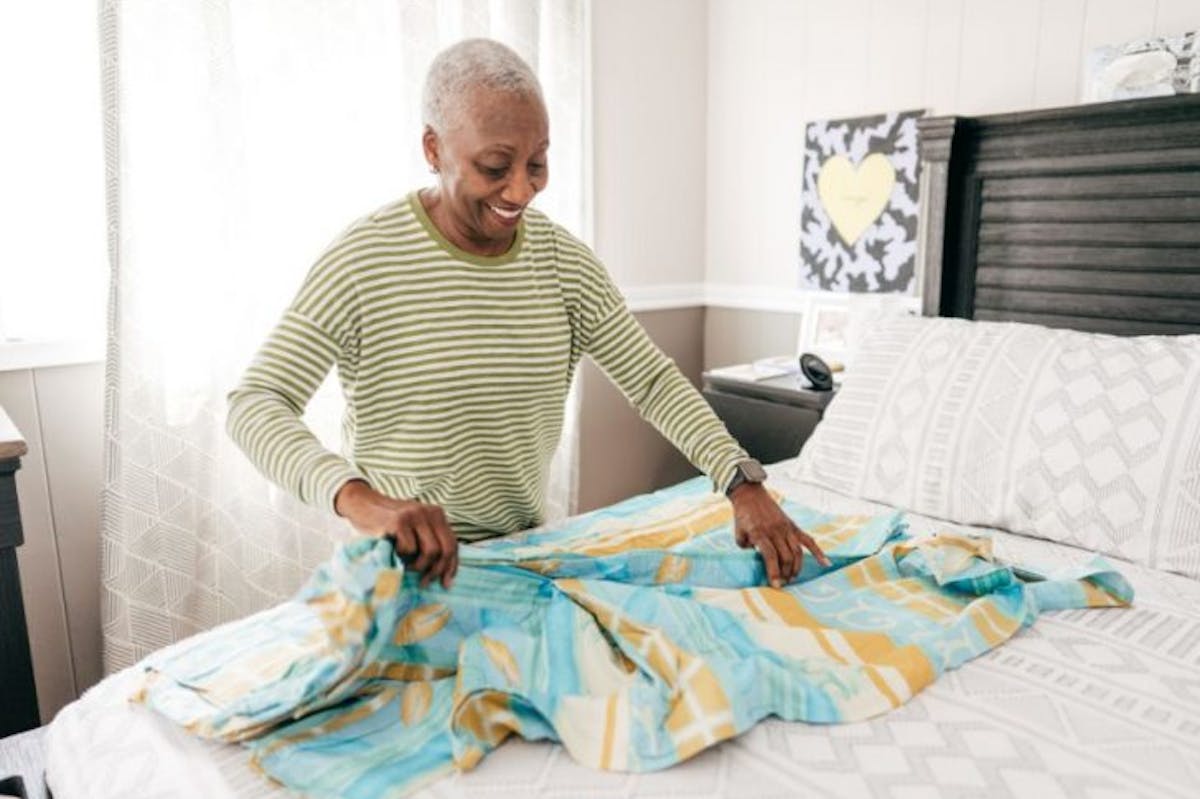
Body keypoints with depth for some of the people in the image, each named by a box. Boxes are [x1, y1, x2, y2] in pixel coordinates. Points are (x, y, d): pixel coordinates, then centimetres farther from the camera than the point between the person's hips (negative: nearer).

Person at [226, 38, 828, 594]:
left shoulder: (564, 261, -5)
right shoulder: (364, 259, -18)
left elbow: (654, 381, -6)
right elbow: (254, 405, -22)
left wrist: (742, 483, -20)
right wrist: (359, 499, -41)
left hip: (525, 547, 5)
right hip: (404, 564, -4)